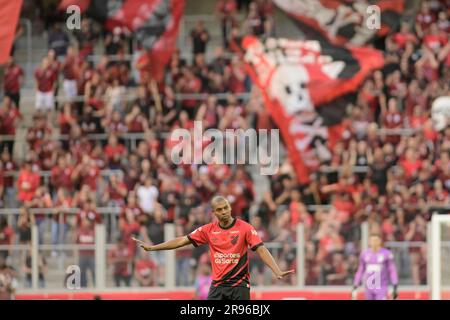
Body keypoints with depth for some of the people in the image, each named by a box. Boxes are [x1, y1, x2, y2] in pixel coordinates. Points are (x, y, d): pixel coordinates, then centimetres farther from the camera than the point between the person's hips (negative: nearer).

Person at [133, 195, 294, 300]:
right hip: (217, 286, 3)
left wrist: (277, 271, -26)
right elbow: (182, 241, 8)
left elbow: (261, 249, -12)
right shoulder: (208, 230, 4)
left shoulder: (245, 228, -5)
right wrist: (151, 248, 6)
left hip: (239, 285, -3)